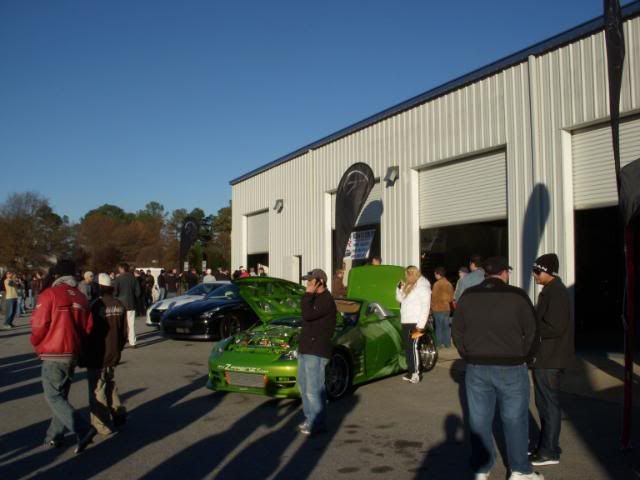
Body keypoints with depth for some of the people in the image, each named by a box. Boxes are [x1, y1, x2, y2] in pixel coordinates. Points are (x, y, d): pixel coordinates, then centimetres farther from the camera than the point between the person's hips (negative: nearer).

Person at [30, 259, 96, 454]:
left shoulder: (49, 294, -12)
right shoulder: (80, 297, 5)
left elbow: (39, 325, -13)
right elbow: (88, 327, 5)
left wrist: (36, 344, 7)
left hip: (53, 355, -6)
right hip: (73, 354, 6)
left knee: (53, 397, -1)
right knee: (61, 395, 18)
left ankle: (83, 430, -14)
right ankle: (54, 436, 24)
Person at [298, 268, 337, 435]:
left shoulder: (326, 300, -15)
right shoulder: (315, 298, 17)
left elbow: (308, 315, -26)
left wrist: (308, 294, -19)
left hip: (316, 351, -10)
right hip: (305, 348, 10)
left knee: (314, 389, -7)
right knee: (304, 386, 16)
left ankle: (317, 423, 1)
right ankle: (310, 418, 26)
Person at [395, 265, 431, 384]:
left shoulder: (422, 287, -12)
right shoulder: (408, 286, 15)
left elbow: (425, 307, -16)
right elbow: (400, 299, 26)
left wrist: (421, 325, -20)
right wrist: (400, 288, 7)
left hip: (414, 323, -9)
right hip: (405, 322, 9)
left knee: (413, 347, -10)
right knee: (407, 348, 11)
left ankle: (416, 374, -6)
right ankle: (410, 372, 18)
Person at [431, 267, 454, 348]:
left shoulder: (437, 284, -13)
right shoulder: (449, 284, 6)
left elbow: (434, 296, -11)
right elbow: (451, 297, 12)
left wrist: (431, 306, 2)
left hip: (438, 308, -6)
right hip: (447, 308, 6)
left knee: (438, 326, 1)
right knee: (446, 326, 10)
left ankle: (439, 343, 2)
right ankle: (447, 343, 12)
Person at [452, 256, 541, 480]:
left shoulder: (468, 296, 3)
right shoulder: (517, 296, -8)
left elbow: (457, 332, 6)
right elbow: (531, 332, -5)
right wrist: (523, 358, 7)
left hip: (476, 368, 3)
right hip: (511, 368, -3)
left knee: (479, 420, 10)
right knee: (514, 419, 10)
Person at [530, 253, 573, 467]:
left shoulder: (556, 293, -19)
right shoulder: (552, 291, 13)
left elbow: (554, 328, -25)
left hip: (550, 359, -10)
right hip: (547, 357, 10)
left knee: (549, 404, -1)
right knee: (544, 403, 17)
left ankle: (549, 452, 9)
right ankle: (545, 445, 28)